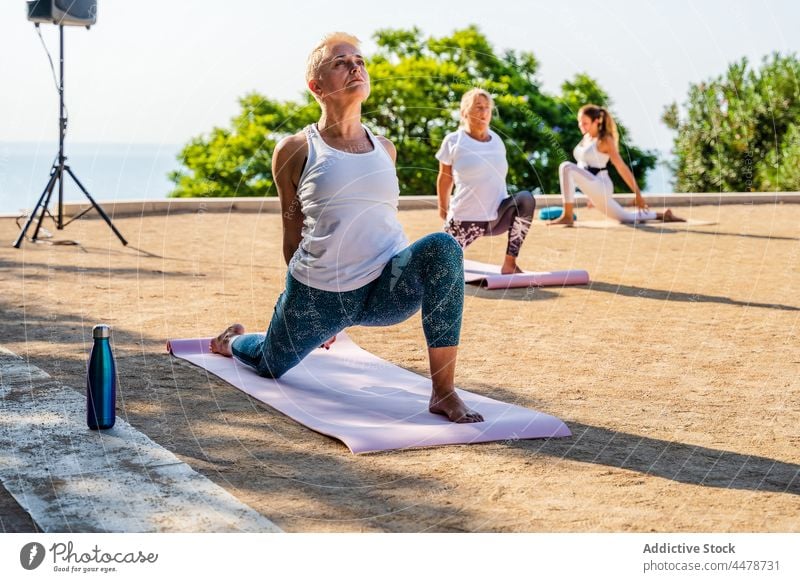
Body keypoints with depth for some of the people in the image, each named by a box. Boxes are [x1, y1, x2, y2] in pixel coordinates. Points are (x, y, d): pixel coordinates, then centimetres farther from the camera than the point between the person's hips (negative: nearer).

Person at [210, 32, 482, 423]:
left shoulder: (385, 149, 7)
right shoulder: (295, 150, -4)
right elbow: (293, 233, 5)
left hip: (386, 288, 2)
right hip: (318, 294, -1)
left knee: (442, 247, -28)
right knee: (271, 365, 17)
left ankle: (443, 393, -26)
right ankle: (232, 340, 57)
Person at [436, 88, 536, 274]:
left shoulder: (496, 140, 5)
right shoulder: (454, 141, -7)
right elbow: (445, 178, 6)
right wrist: (443, 209, 14)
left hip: (498, 216, 3)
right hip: (466, 219, -2)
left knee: (525, 199, -26)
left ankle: (510, 264, -20)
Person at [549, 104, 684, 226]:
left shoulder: (605, 140, -10)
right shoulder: (586, 138, 14)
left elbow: (622, 168, -11)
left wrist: (638, 194, -11)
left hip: (600, 186, -9)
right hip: (593, 189, 9)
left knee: (567, 167, -29)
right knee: (625, 217, 22)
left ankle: (567, 216, -28)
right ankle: (663, 215, 38)